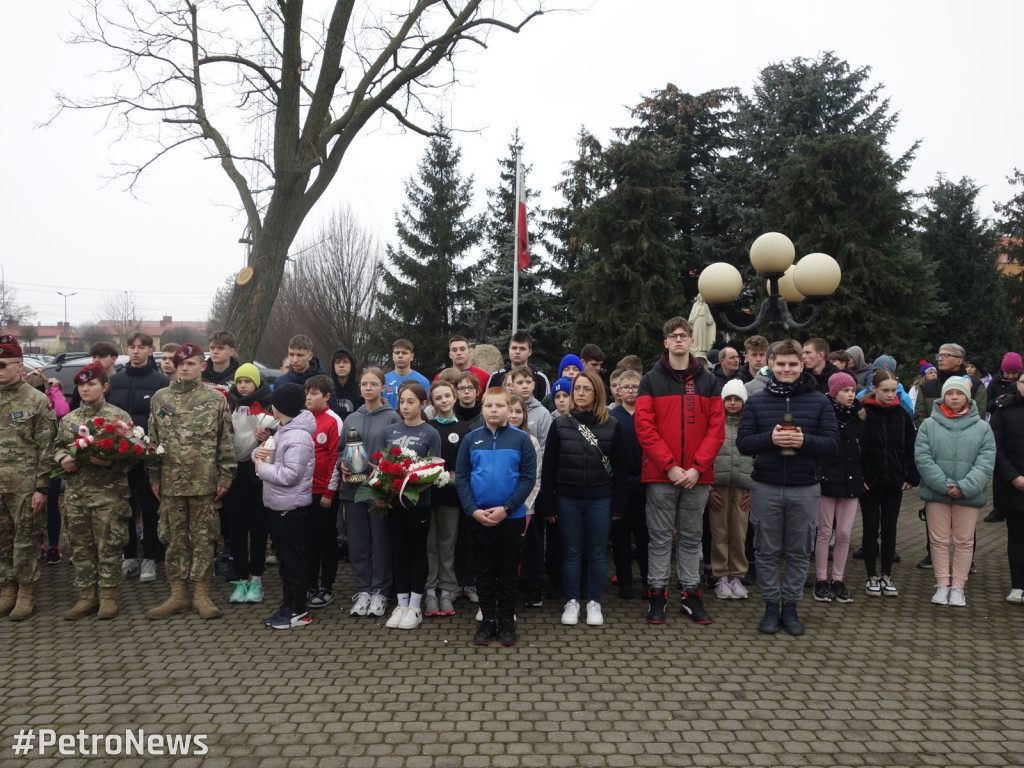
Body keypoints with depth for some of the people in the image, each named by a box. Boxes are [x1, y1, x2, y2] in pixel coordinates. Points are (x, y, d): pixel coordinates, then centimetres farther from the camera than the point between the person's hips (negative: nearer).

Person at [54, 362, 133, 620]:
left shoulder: (119, 416, -3)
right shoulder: (68, 419, 12)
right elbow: (58, 447, 19)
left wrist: (110, 461, -23)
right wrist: (63, 458, -2)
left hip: (108, 493, -5)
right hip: (75, 492, 5)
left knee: (108, 546, 1)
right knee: (81, 547, 10)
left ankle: (108, 597, 12)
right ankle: (86, 597, 21)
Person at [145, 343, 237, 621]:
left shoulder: (216, 399, 1)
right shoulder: (160, 398, 9)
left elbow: (225, 442, 0)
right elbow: (153, 439, 11)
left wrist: (225, 477, -5)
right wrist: (154, 477, 6)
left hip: (205, 481, -2)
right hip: (171, 481, 3)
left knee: (204, 537, 4)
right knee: (175, 537, 9)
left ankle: (201, 594, 14)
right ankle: (177, 595, 18)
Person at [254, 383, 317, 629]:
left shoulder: (299, 437, -20)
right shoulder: (282, 431, 11)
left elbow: (289, 475, -25)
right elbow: (270, 456, 19)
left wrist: (262, 467, -13)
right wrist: (260, 454, -4)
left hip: (292, 507, -10)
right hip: (278, 505, 10)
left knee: (295, 558, 1)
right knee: (284, 557, 17)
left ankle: (300, 612, 11)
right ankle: (288, 605, 29)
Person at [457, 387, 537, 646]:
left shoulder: (521, 439, -4)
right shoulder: (471, 439, 1)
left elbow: (528, 478, -7)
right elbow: (461, 477, -1)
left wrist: (506, 509, -15)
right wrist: (473, 510, -12)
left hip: (512, 517, -1)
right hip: (477, 517, 1)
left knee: (508, 571, 10)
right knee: (484, 571, 11)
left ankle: (507, 621, 22)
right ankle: (488, 620, 23)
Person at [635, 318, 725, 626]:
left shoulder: (708, 381, 8)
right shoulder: (651, 380, 2)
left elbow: (717, 427, 2)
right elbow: (644, 427, -6)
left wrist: (697, 467, -9)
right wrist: (670, 466, -14)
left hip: (697, 476, 2)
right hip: (660, 474, -2)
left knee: (692, 537, 12)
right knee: (660, 537, 5)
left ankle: (690, 594, 22)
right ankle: (657, 594, 15)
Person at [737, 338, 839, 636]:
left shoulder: (819, 401, 3)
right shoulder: (756, 401, 4)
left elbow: (832, 443, -1)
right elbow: (743, 442, -1)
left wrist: (805, 441, -20)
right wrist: (769, 438, -20)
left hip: (805, 489, 0)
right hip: (766, 488, 0)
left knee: (799, 552, 8)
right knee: (767, 551, 7)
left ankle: (790, 606, 21)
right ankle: (771, 606, 19)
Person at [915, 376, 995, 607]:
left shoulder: (982, 427, 2)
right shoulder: (929, 425, 0)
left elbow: (986, 462, -5)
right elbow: (922, 457, -6)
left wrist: (964, 487, -17)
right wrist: (944, 484, -16)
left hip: (969, 495, 0)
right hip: (936, 493, 0)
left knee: (964, 541, 8)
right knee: (939, 540, 7)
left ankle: (958, 586, 19)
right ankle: (942, 584, 18)